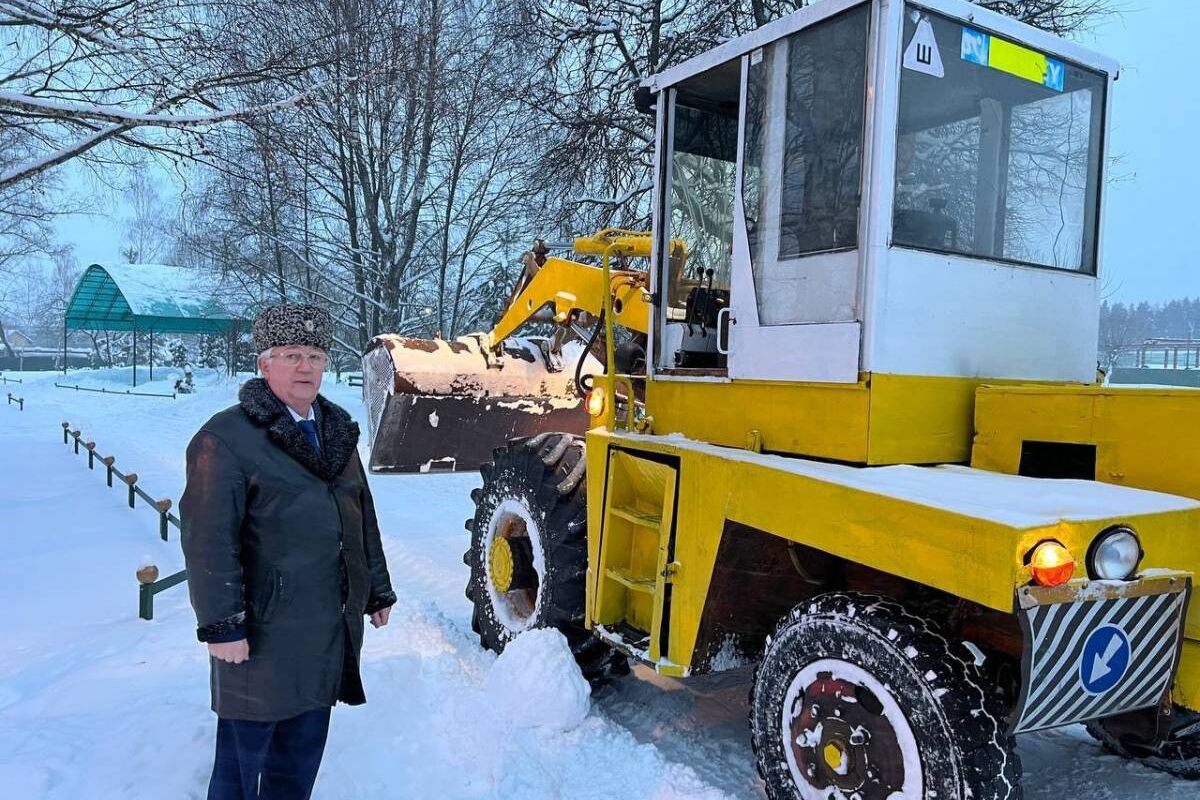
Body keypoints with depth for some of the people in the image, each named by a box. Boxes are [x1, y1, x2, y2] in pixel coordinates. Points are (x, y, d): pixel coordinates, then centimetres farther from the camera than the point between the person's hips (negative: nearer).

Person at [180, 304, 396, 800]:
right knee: (245, 748, 8)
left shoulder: (338, 432, 11)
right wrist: (221, 624, -17)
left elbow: (363, 519, 16)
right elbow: (209, 540, -16)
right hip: (262, 631, -6)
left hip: (331, 629, 7)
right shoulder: (226, 439, -12)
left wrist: (378, 591, 17)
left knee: (304, 747, 19)